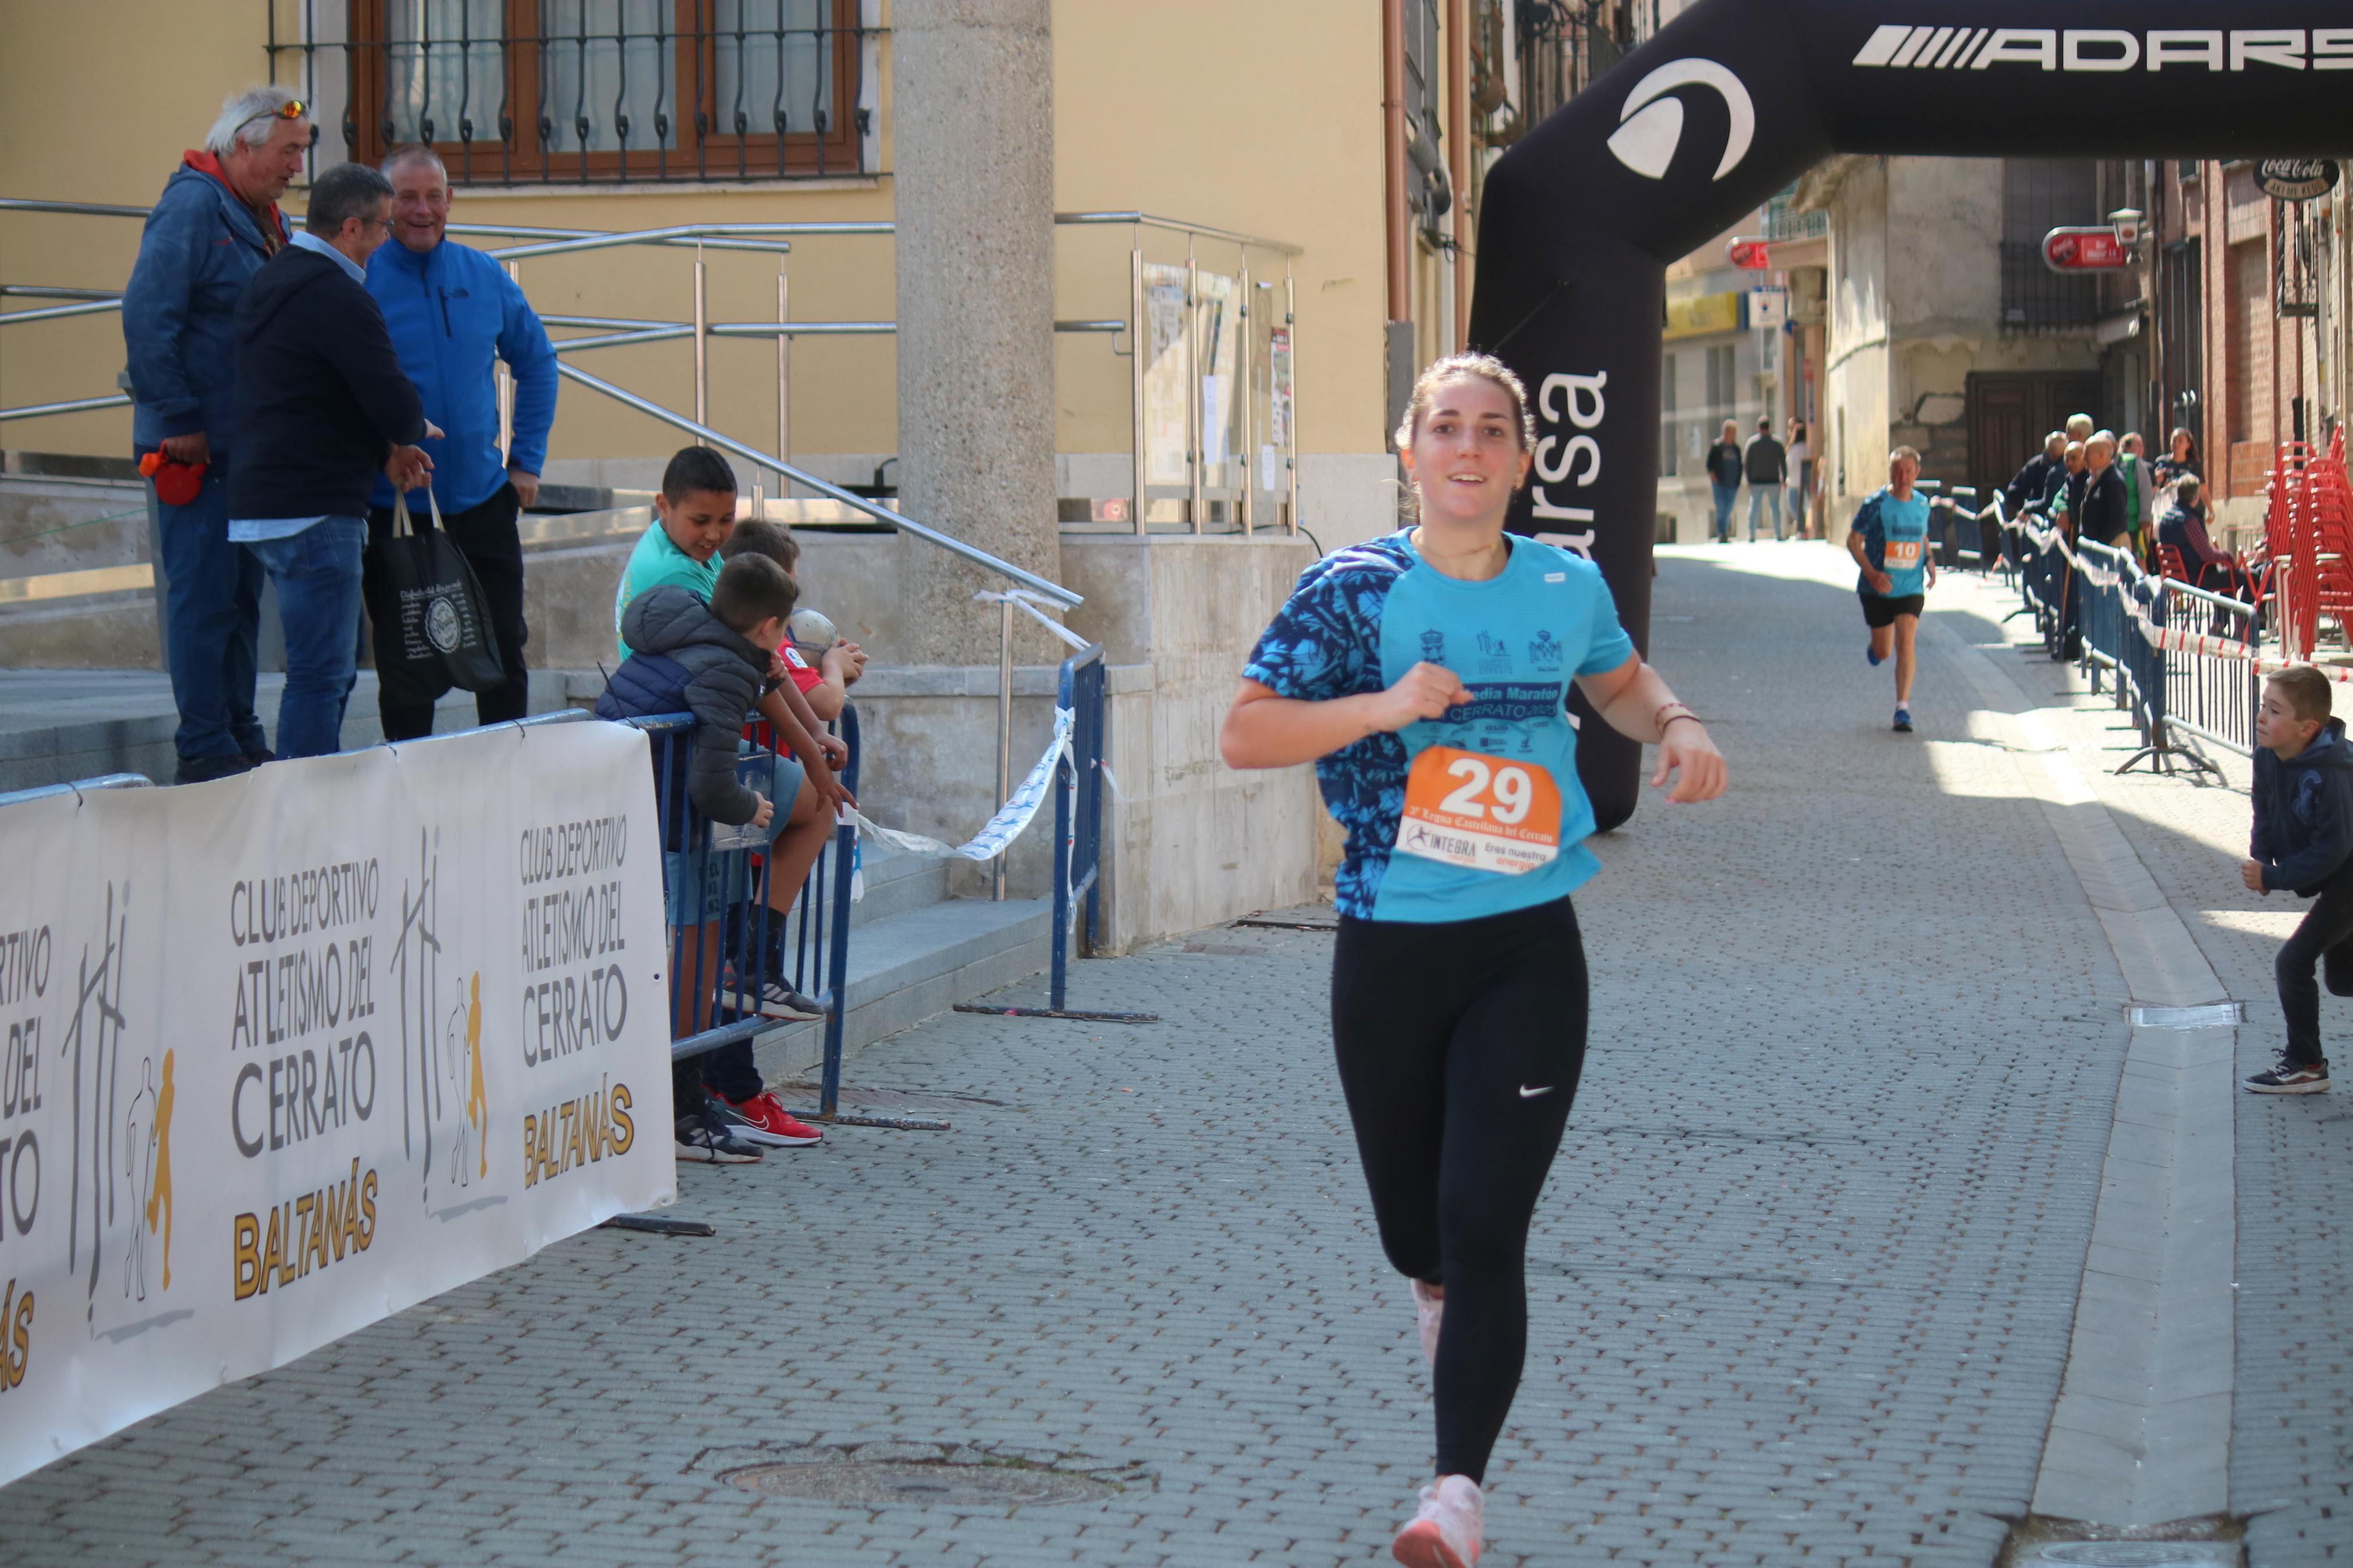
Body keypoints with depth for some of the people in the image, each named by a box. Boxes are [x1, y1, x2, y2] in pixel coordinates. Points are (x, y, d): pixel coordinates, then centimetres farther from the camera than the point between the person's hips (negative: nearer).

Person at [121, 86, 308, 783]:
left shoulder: (267, 220, 14)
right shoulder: (191, 208, -13)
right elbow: (145, 319, -20)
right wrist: (179, 423, -19)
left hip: (252, 447, 9)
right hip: (199, 449, -9)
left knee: (241, 594, 14)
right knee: (203, 593, -5)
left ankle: (239, 736, 21)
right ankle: (204, 747, -1)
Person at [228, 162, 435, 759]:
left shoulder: (270, 282, 17)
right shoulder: (335, 295, -15)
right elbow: (393, 402, -19)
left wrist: (385, 451, 10)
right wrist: (411, 435, 5)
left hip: (262, 503, 10)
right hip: (312, 512, -10)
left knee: (337, 661, 19)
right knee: (321, 671, -9)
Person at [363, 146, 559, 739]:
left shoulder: (486, 278, 5)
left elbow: (537, 361, 17)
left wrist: (527, 460, 11)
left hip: (482, 500, 3)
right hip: (392, 508, -3)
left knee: (504, 649, 8)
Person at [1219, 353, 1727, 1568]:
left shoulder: (1568, 588, 3)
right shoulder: (1353, 590, -6)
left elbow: (1619, 682, 24)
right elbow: (1243, 735, -10)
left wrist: (1677, 728, 2)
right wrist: (1388, 705, -22)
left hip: (1527, 952, 0)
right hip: (1389, 951, 0)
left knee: (1484, 1230, -12)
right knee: (1414, 1231, 14)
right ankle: (1459, 1369, 47)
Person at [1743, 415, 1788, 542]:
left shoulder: (1752, 442, -3)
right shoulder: (1777, 442, -2)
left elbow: (1746, 463, -2)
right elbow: (1783, 462, 1)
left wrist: (1749, 480, 5)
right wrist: (1784, 478, 10)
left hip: (1757, 481, 0)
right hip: (1773, 481, 0)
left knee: (1754, 508, 3)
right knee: (1776, 508, 7)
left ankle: (1751, 536, -2)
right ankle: (1778, 535, 6)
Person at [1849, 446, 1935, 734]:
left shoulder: (1922, 505, 3)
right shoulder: (1875, 503, -10)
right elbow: (1853, 540, -7)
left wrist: (1930, 562, 1)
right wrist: (1872, 573, -19)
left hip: (1911, 588, 2)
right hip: (1878, 589, -2)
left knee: (1906, 641, -16)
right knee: (1882, 652, 9)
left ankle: (1903, 709, -14)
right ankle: (1873, 647, 49)